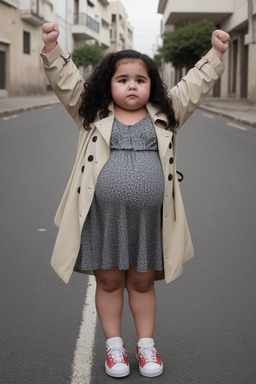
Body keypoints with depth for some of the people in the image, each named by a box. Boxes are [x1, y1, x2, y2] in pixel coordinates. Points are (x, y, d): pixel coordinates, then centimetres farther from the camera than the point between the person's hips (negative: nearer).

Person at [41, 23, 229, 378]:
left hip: (149, 219, 1)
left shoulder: (166, 115, 6)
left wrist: (215, 55, 0)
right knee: (109, 281, 12)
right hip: (103, 218, 0)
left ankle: (146, 344, 29)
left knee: (143, 282, 14)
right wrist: (52, 49, -14)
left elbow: (196, 85, 8)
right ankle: (114, 346, 28)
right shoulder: (93, 115, 3)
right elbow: (67, 81, -2)